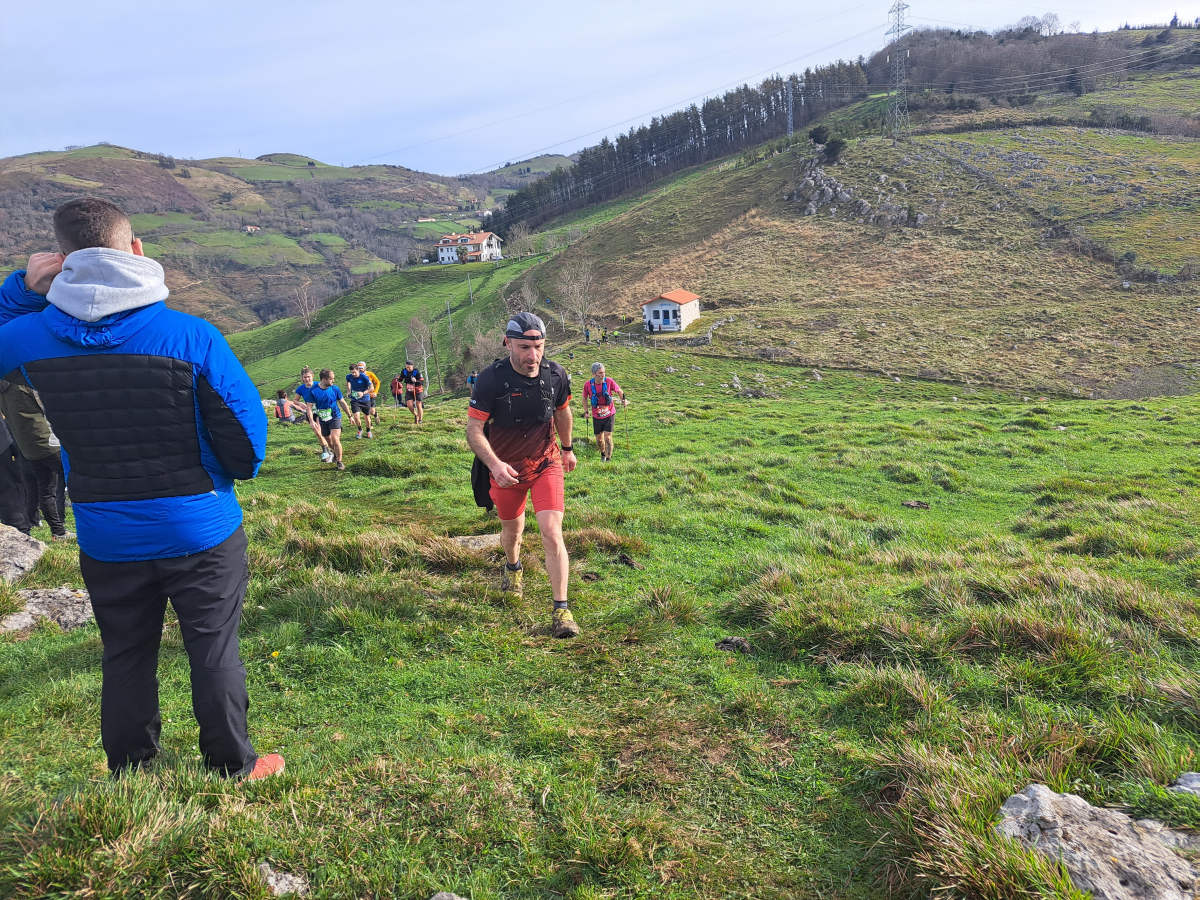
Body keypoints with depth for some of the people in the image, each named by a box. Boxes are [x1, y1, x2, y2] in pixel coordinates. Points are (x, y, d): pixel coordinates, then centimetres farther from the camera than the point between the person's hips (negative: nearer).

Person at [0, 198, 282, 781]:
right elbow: (246, 431, -13)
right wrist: (240, 471, 8)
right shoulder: (191, 336, -18)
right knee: (214, 651, 12)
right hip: (200, 533, -3)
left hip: (105, 541, 3)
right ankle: (232, 766, 27)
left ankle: (130, 776, 35)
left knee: (125, 657, 19)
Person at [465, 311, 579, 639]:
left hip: (546, 464, 0)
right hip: (505, 467, 0)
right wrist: (494, 464, -32)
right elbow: (474, 430, -17)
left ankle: (561, 611, -6)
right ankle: (512, 568, 56)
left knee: (552, 533, -14)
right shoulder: (491, 379, -21)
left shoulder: (556, 375, -12)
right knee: (512, 527, 21)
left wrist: (567, 448, 22)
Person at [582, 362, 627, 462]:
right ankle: (602, 453, 43)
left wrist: (623, 400, -10)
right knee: (599, 439, 13)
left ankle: (608, 459, 2)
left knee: (608, 438, -10)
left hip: (609, 414, -1)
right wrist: (585, 411, 1)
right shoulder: (588, 385, -12)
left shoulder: (609, 381, -14)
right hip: (596, 416, 2)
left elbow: (619, 391, 5)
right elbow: (585, 398, 7)